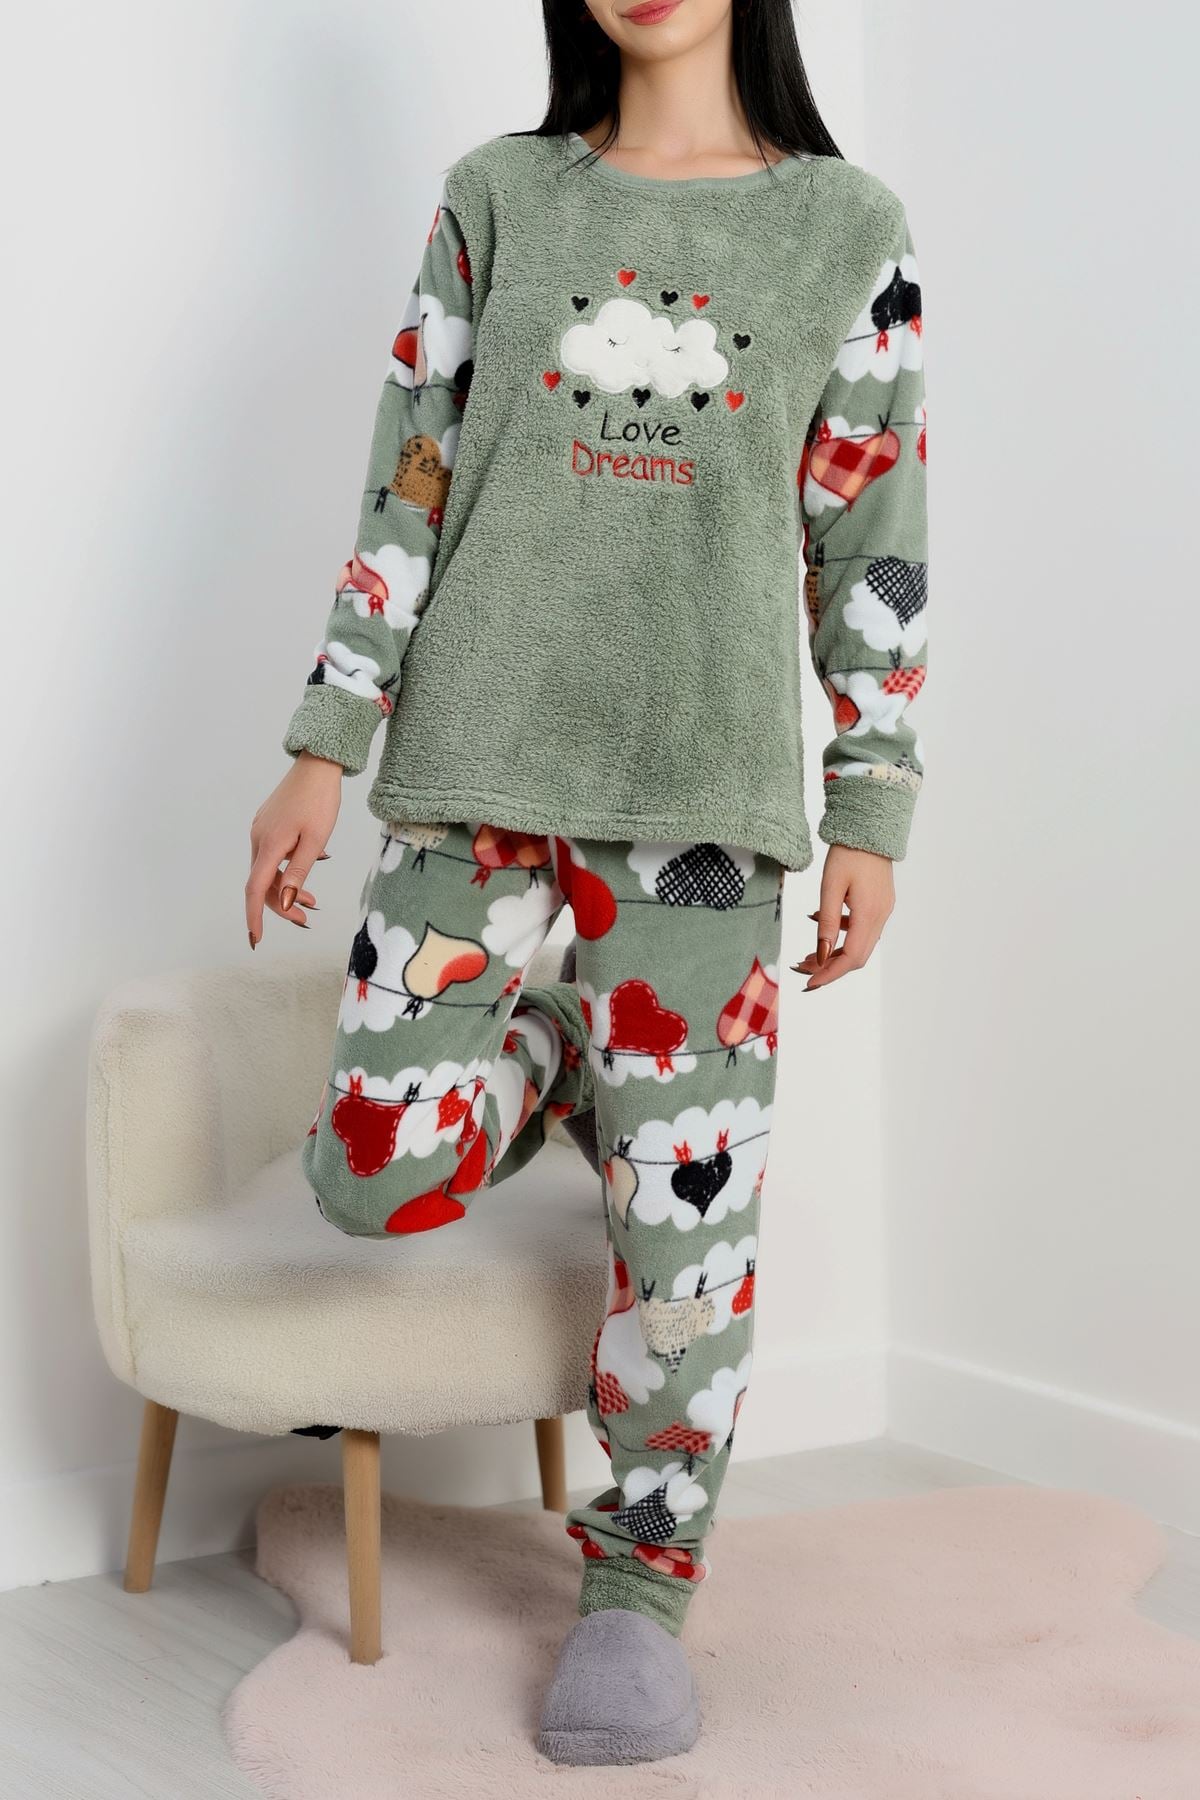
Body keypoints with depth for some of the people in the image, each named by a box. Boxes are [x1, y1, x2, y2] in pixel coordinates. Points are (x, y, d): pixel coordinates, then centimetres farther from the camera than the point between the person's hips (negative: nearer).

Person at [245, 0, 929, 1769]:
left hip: (706, 779, -1)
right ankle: (560, 1056, 30)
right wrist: (323, 753, 3)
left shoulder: (850, 227, 7)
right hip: (479, 761, 2)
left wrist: (871, 813, 3)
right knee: (379, 1172, -3)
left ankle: (642, 1572, 20)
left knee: (682, 1203, 0)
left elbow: (873, 542, 6)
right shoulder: (499, 194, 10)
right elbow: (410, 484, 8)